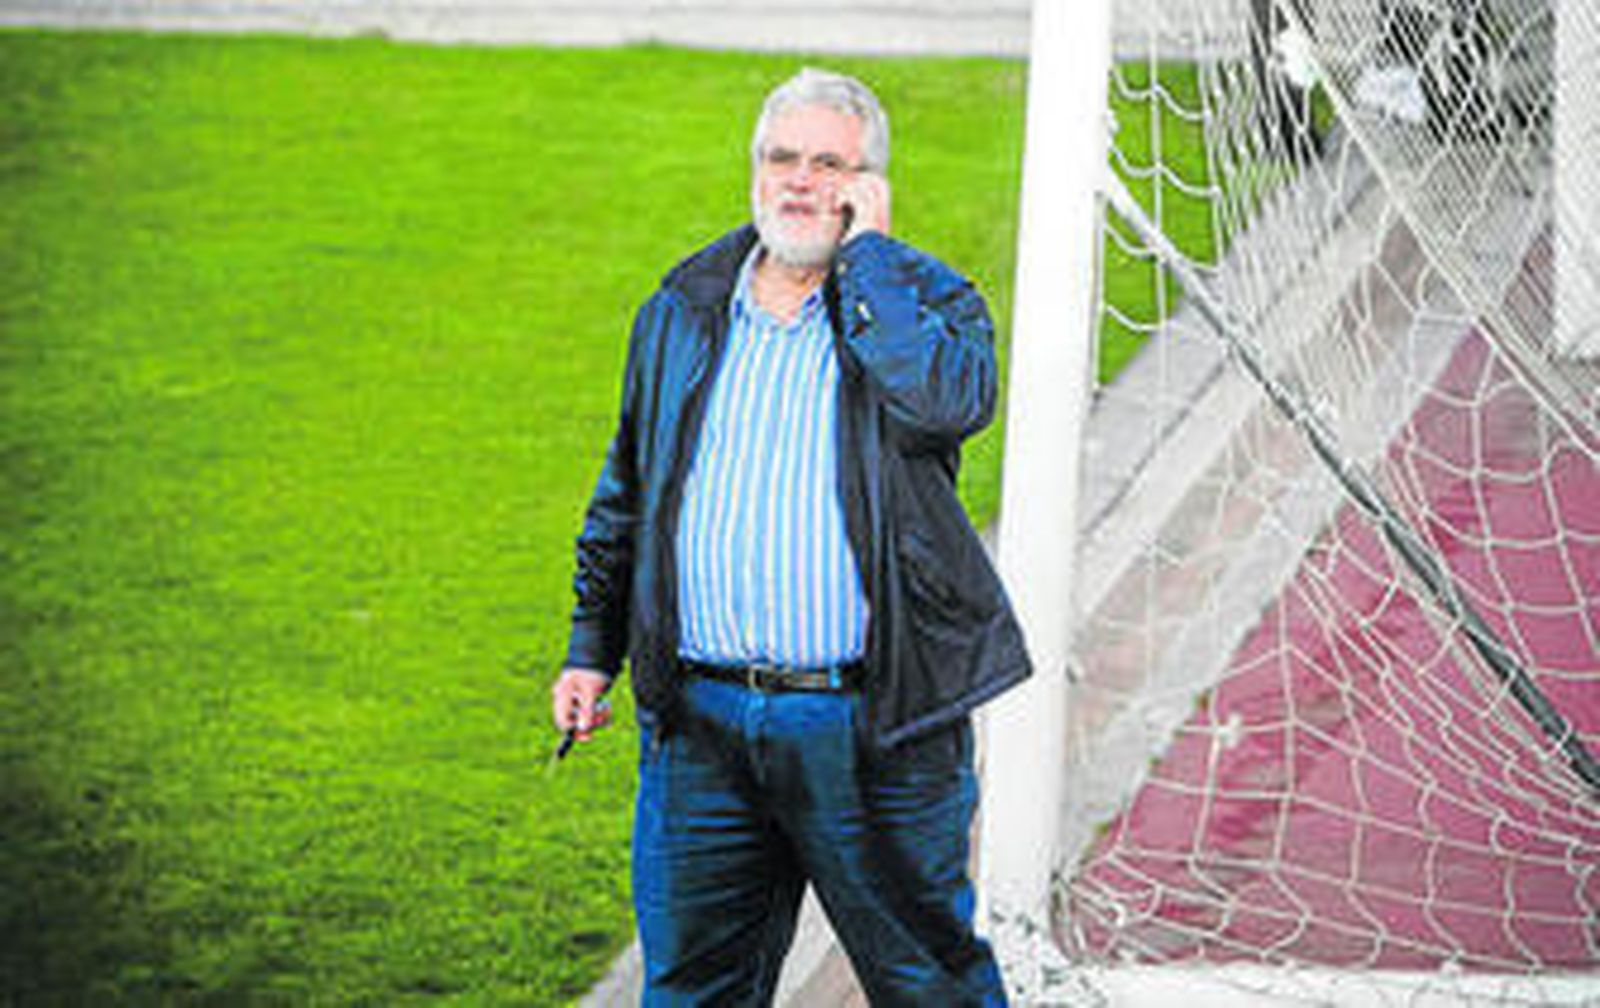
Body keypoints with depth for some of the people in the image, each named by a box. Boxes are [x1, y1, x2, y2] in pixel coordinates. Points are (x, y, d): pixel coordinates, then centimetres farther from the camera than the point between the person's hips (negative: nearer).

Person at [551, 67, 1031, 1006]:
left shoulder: (929, 302, -1)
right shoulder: (682, 310, 11)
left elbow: (949, 400, -25)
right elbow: (626, 493, 20)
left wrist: (866, 250, -16)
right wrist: (592, 646, 14)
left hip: (870, 726, -3)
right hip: (701, 723, 3)